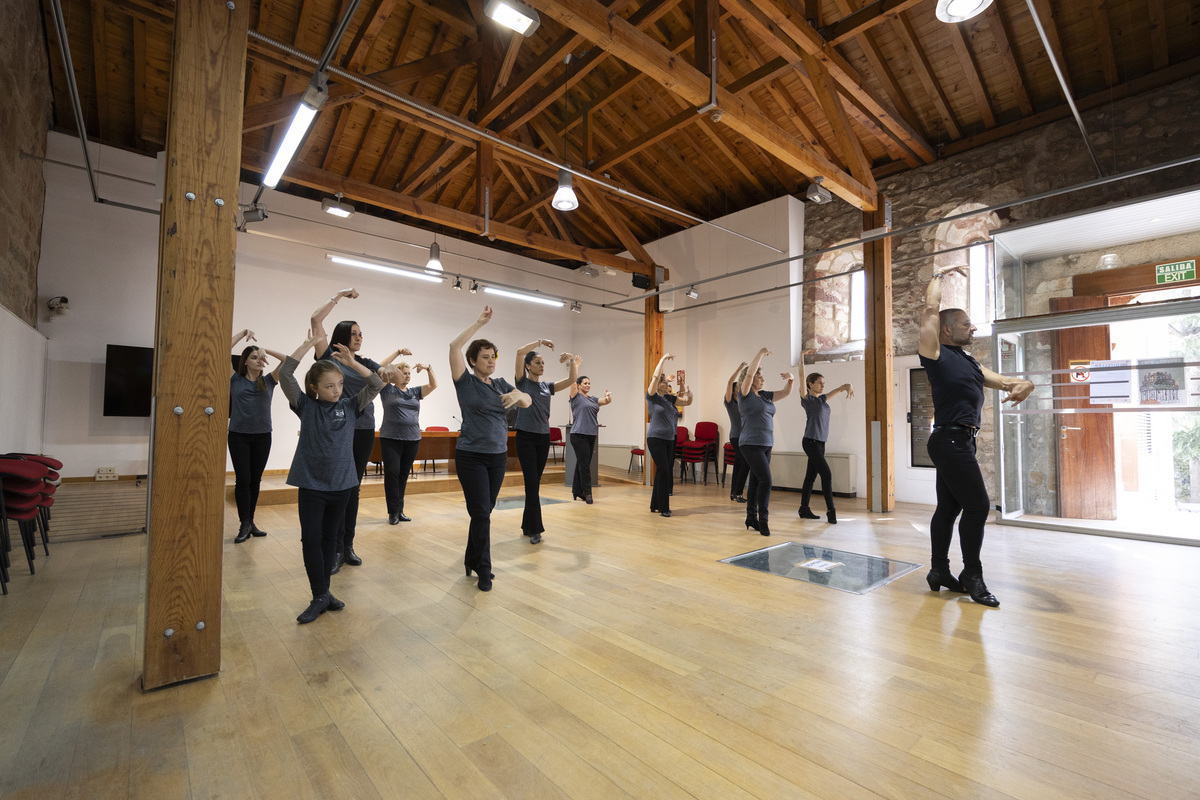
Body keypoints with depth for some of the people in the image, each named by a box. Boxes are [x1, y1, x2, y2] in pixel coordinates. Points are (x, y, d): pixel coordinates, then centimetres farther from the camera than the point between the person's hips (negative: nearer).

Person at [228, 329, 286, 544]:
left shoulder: (269, 380, 7)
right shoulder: (235, 380, 3)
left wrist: (266, 350, -1)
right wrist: (243, 334, -4)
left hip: (262, 437, 2)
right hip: (239, 436, -2)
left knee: (255, 480, 8)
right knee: (243, 480, -2)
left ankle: (250, 522, 18)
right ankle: (245, 524, 4)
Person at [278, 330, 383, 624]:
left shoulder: (349, 406, 2)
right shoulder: (306, 406, -2)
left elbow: (376, 384, -6)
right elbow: (285, 374, -11)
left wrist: (352, 362, -13)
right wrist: (309, 344, -11)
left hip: (341, 483, 2)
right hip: (311, 483, -2)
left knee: (330, 537, 13)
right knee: (310, 539, -1)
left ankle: (325, 591, 24)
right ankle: (320, 597, 9)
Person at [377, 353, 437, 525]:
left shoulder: (415, 392, 16)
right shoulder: (388, 390, 4)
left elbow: (433, 384, 10)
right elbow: (381, 369, -8)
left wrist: (428, 368, -4)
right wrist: (398, 353, -10)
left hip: (412, 439, 4)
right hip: (391, 438, -4)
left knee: (403, 474, 8)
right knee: (392, 472, -8)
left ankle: (400, 510, 15)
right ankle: (393, 512, 1)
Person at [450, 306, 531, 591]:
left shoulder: (500, 383, 10)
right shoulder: (466, 382, -4)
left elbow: (528, 402, 3)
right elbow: (454, 346, -16)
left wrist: (517, 395, -20)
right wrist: (479, 322, -12)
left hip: (498, 456, 5)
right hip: (471, 456, -5)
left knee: (485, 512, 13)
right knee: (480, 513, -4)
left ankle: (472, 560, 29)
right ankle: (484, 570, 9)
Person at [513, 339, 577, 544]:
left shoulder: (547, 386, 13)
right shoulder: (522, 382, 0)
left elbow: (571, 380, 3)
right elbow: (519, 352, -13)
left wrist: (572, 361, -11)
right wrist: (540, 341, -11)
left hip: (543, 437, 5)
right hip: (526, 437, -5)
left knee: (535, 483, 10)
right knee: (532, 483, -9)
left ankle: (527, 525, 20)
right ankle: (535, 529, -4)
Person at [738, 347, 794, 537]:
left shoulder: (765, 395, 14)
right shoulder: (745, 394, -7)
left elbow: (785, 392, 17)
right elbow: (749, 373, -20)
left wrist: (791, 379, -2)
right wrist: (760, 354, -16)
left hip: (766, 445, 8)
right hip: (751, 445, -8)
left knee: (755, 481, 11)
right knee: (766, 480, -13)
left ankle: (751, 519, 19)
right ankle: (762, 520, -3)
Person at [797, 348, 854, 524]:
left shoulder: (822, 399, 14)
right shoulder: (806, 398, -6)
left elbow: (839, 389, 16)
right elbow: (802, 377, -16)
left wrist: (848, 386, -7)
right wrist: (802, 357, -22)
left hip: (820, 442, 8)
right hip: (811, 442, -8)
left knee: (811, 476, 9)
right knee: (826, 474, -11)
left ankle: (804, 509, 15)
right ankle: (831, 511, -5)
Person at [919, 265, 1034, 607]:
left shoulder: (971, 364, 21)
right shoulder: (936, 354, -3)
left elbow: (1007, 382, 19)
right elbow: (931, 307, -6)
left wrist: (1024, 384, -5)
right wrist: (939, 274, 9)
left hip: (961, 442, 9)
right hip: (950, 440, -9)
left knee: (949, 507, 11)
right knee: (977, 505, -8)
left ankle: (939, 571, 19)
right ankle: (972, 575, 4)